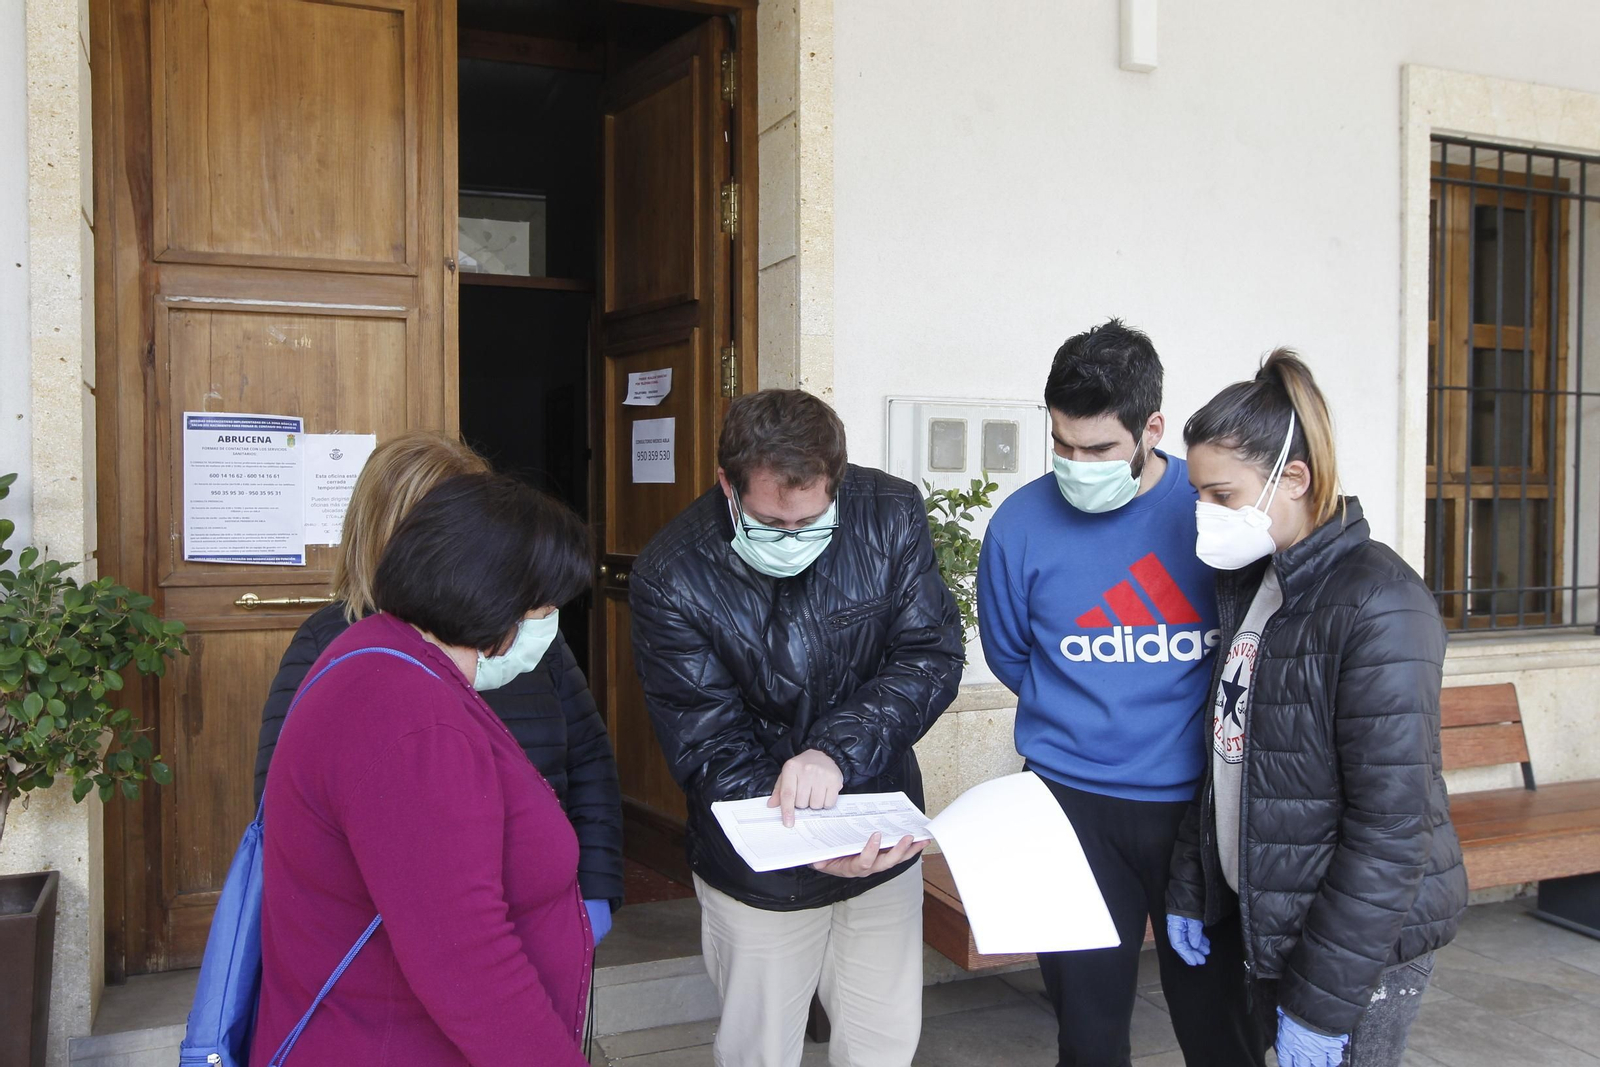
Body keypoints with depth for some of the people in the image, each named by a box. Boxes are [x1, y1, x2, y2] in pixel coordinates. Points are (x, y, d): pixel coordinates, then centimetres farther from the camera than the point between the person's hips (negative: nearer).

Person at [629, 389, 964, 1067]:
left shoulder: (892, 516, -13)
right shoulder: (671, 577, -19)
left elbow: (932, 655, -12)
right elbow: (709, 748, -18)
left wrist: (838, 749, -28)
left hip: (882, 844, 2)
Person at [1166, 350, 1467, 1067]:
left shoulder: (1379, 606, -20)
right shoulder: (1248, 585, 6)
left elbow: (1392, 825, -22)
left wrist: (1322, 1001, -20)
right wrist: (1189, 891, 11)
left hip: (1363, 945, -7)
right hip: (1264, 923, 7)